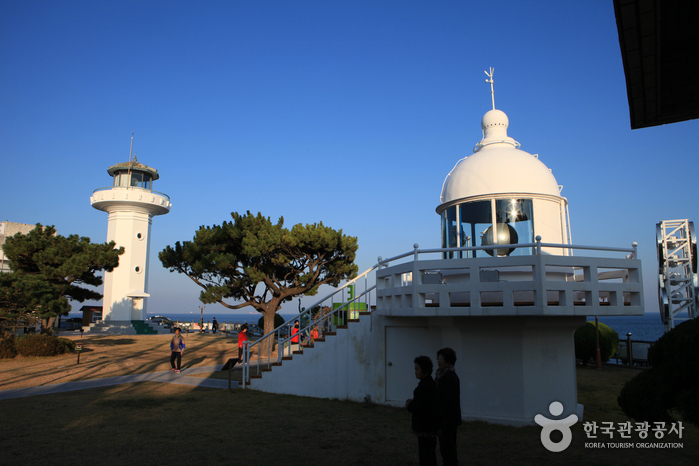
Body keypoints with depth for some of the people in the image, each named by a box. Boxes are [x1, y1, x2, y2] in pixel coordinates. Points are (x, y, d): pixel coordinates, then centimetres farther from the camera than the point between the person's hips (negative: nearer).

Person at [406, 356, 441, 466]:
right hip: (430, 425, 10)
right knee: (430, 454, 20)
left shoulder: (424, 386, -23)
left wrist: (409, 405, -7)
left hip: (426, 427, -10)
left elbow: (417, 408, -25)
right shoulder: (430, 383, 9)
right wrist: (412, 402, 1)